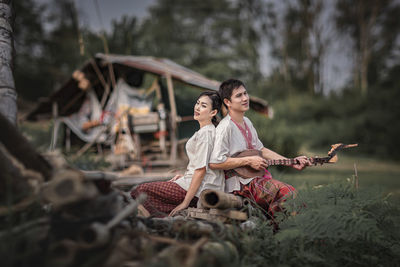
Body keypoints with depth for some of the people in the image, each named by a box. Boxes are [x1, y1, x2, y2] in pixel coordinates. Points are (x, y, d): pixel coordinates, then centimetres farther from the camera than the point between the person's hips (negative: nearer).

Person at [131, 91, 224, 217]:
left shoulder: (205, 133, -16)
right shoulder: (208, 130, 15)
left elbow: (201, 170, -19)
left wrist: (186, 202, -18)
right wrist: (185, 176, 17)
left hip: (200, 190, -10)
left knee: (141, 190, -7)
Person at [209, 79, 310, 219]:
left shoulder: (247, 122, 15)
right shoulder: (226, 127, -15)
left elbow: (261, 149, 21)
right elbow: (214, 163, -22)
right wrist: (248, 161, -17)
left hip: (257, 177, 9)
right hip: (241, 184, -9)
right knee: (289, 194, -22)